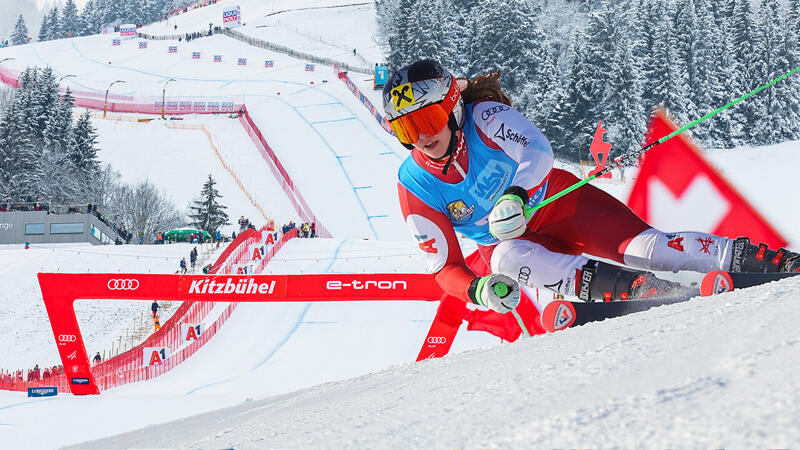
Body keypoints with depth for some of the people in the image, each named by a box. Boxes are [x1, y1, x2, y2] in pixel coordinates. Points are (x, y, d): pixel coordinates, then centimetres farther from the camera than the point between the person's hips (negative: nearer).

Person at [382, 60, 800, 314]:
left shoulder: (484, 117, -16)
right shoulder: (414, 185, -10)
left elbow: (537, 152, -28)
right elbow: (444, 263, -9)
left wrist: (517, 197, -48)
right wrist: (478, 289, -30)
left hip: (553, 200, -1)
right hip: (505, 241, 1)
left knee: (639, 245, -25)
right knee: (511, 259, -36)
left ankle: (748, 256, -26)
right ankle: (631, 287, -51)